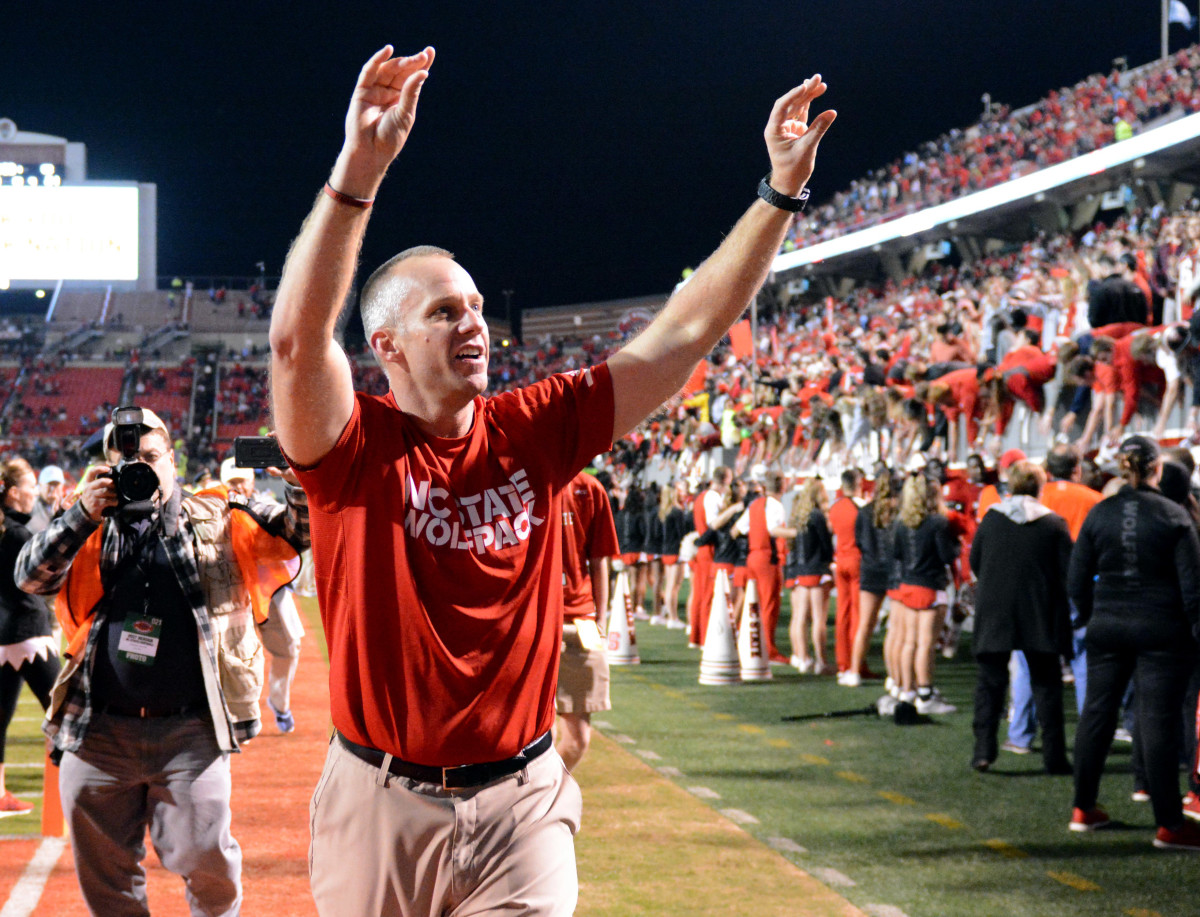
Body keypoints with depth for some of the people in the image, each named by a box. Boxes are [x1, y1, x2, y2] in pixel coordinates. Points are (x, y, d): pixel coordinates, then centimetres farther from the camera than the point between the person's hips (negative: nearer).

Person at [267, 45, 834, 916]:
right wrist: (358, 170, -40)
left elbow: (686, 332, 1)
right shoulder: (354, 446, -9)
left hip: (520, 807, 2)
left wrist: (783, 189, -4)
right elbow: (298, 338, -30)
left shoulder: (535, 431, 1)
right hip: (382, 810, -2)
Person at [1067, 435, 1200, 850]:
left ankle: (1084, 808, 21)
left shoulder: (1099, 514, 1)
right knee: (1158, 722, -3)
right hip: (1161, 630, -3)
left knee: (1096, 712, 14)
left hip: (1108, 627, 3)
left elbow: (1077, 580, 5)